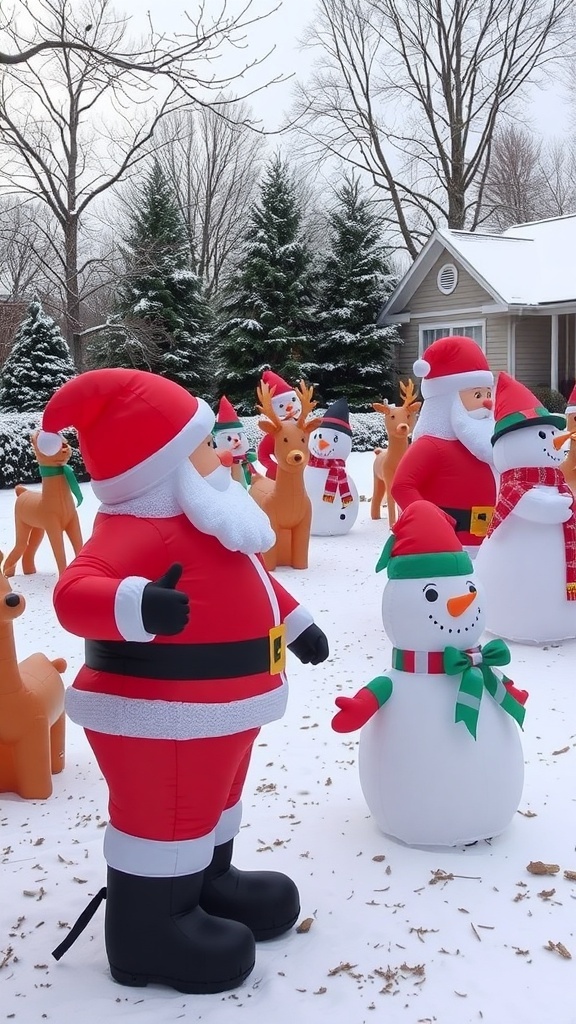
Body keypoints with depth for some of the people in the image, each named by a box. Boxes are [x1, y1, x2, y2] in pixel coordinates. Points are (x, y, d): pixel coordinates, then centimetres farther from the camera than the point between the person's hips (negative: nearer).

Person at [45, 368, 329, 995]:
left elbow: (244, 582, 25)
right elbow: (75, 593, -44)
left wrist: (294, 621, 34)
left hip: (215, 711, 11)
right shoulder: (136, 529, -27)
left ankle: (207, 884, 46)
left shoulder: (192, 520, 9)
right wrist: (138, 606, -64)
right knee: (166, 819, 3)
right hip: (160, 719, -11)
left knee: (210, 803, 26)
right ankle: (149, 933, 20)